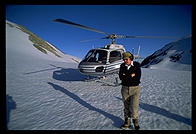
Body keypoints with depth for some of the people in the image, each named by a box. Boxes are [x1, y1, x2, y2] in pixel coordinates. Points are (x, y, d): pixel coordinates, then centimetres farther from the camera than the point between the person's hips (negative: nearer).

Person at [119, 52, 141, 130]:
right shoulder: (122, 66, 1)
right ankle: (127, 122, 27)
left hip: (135, 89, -2)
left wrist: (126, 76, -15)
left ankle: (135, 121, 21)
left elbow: (138, 77, -18)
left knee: (134, 107, -5)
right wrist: (131, 75, -17)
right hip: (125, 88, 3)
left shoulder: (137, 65, -7)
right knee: (126, 106, 11)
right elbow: (121, 77, -12)